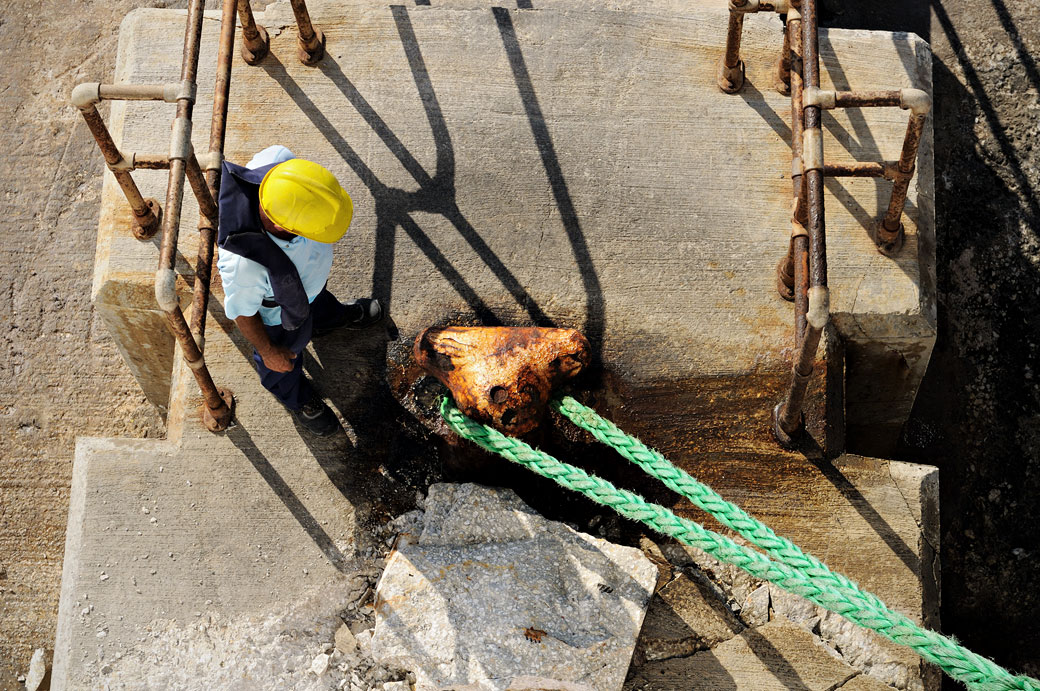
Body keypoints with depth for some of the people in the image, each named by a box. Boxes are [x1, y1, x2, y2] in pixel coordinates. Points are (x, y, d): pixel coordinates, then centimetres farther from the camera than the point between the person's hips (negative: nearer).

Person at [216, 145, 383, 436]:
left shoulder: (280, 162, -38)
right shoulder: (244, 264, -50)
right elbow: (242, 313, -27)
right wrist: (268, 352, -8)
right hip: (279, 309, -4)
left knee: (318, 296, 40)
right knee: (285, 356, 31)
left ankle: (329, 317, 77)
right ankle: (294, 396, 66)